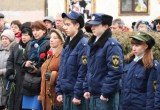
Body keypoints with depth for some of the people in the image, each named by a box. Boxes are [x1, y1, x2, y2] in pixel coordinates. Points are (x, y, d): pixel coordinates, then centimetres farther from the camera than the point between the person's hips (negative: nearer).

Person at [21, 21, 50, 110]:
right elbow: (23, 60, 22)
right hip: (28, 82, 7)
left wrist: (39, 70, -18)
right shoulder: (30, 44, 15)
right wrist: (25, 64, 0)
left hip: (40, 83, -7)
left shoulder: (48, 44, -8)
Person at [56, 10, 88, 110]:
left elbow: (83, 71, -18)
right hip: (66, 93, 8)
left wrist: (78, 94, -18)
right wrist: (59, 90, 12)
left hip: (76, 95, -8)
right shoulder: (67, 44, 12)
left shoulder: (83, 44, -14)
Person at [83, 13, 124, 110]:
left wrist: (106, 93, -20)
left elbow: (115, 72, -21)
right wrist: (86, 88, 13)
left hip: (106, 98, -9)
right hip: (93, 96, 9)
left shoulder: (112, 46, -15)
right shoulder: (93, 44, 13)